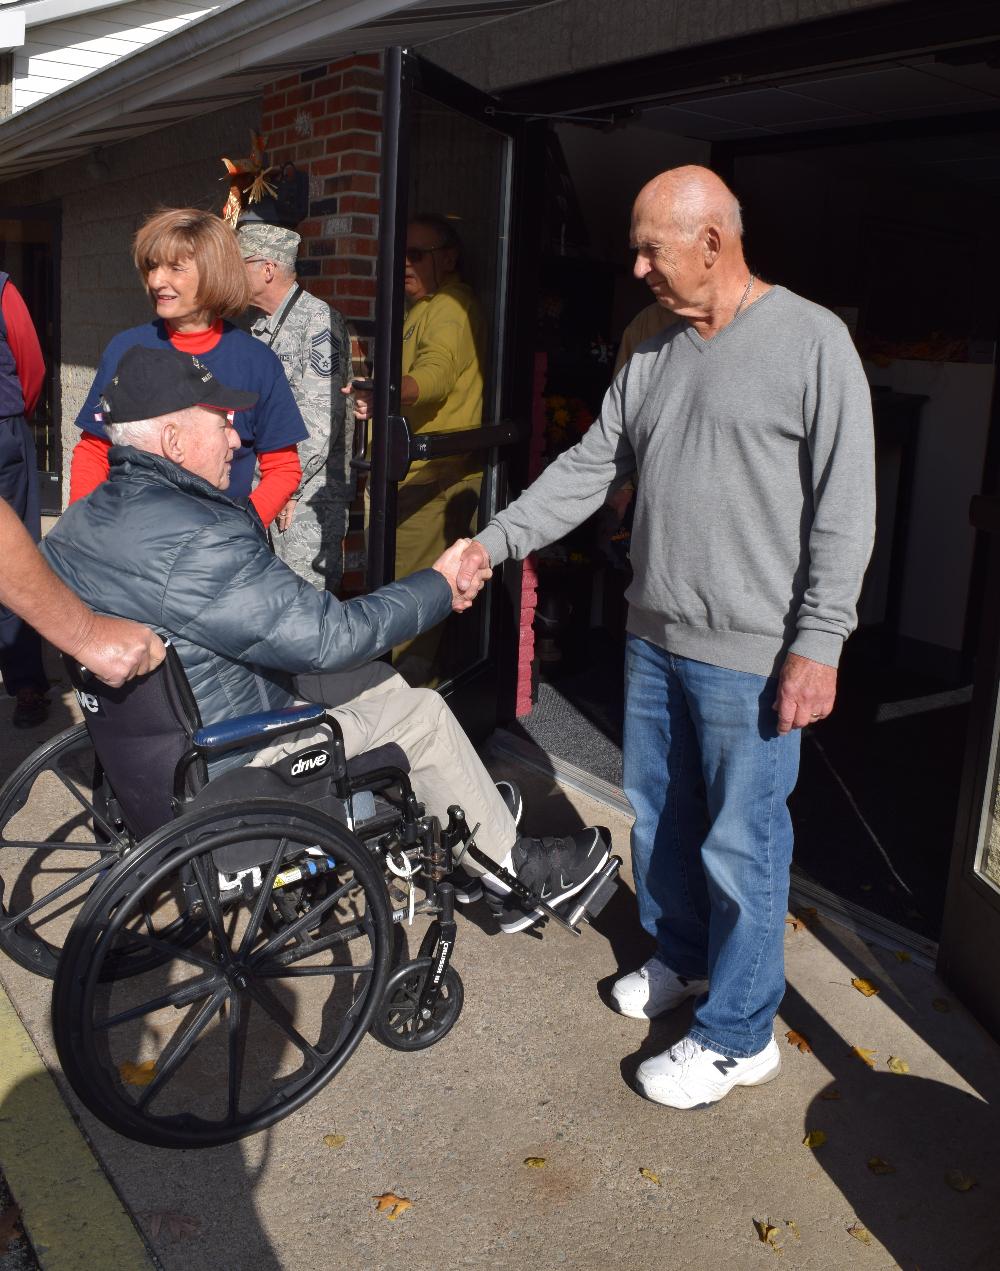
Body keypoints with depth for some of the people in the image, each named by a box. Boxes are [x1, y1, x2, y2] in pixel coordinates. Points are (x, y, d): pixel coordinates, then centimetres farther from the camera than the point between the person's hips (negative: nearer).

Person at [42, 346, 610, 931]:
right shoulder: (198, 541, -30)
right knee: (422, 711, 4)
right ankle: (514, 870, 22)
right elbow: (329, 636, -25)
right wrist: (439, 587, -10)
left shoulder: (79, 520, 0)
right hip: (223, 767, -9)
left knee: (372, 676, 17)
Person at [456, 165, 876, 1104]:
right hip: (654, 638, 7)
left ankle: (737, 1036, 20)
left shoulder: (812, 341, -9)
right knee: (658, 814, 19)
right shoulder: (654, 355, 10)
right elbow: (589, 466, 11)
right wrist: (494, 542, 2)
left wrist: (818, 644, -16)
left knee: (740, 844, 2)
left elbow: (845, 505, -12)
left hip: (751, 655, -7)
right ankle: (681, 957, 42)